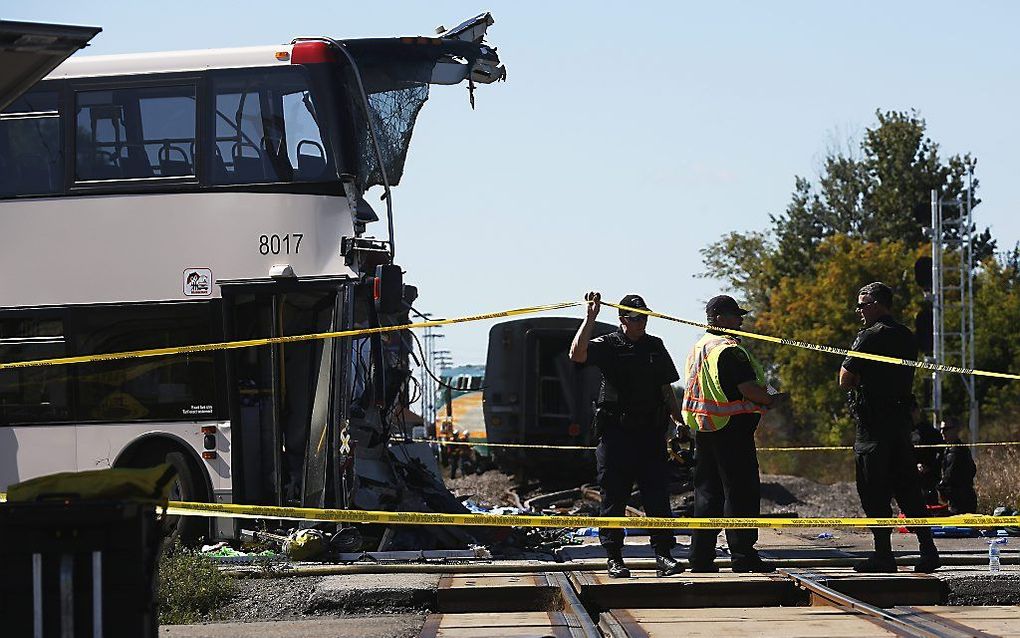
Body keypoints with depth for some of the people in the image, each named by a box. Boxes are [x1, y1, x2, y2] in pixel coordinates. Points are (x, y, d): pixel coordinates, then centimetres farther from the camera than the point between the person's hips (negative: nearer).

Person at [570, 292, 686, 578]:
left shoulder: (655, 347, 15)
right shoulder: (608, 345, -1)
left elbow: (666, 389, 22)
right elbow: (577, 354, -21)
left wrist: (679, 422, 16)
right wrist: (591, 317, -25)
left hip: (651, 432, 4)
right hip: (616, 433, -4)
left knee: (658, 495, -2)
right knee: (614, 498, 0)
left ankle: (663, 554, -2)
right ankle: (614, 558, 5)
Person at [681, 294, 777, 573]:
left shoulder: (697, 348, 16)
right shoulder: (729, 350, -13)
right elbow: (748, 388, -20)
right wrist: (770, 401, -3)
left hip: (704, 429, 9)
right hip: (732, 428, -9)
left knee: (707, 491, 11)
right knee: (741, 491, -5)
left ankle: (701, 556, 10)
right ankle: (743, 555, -6)